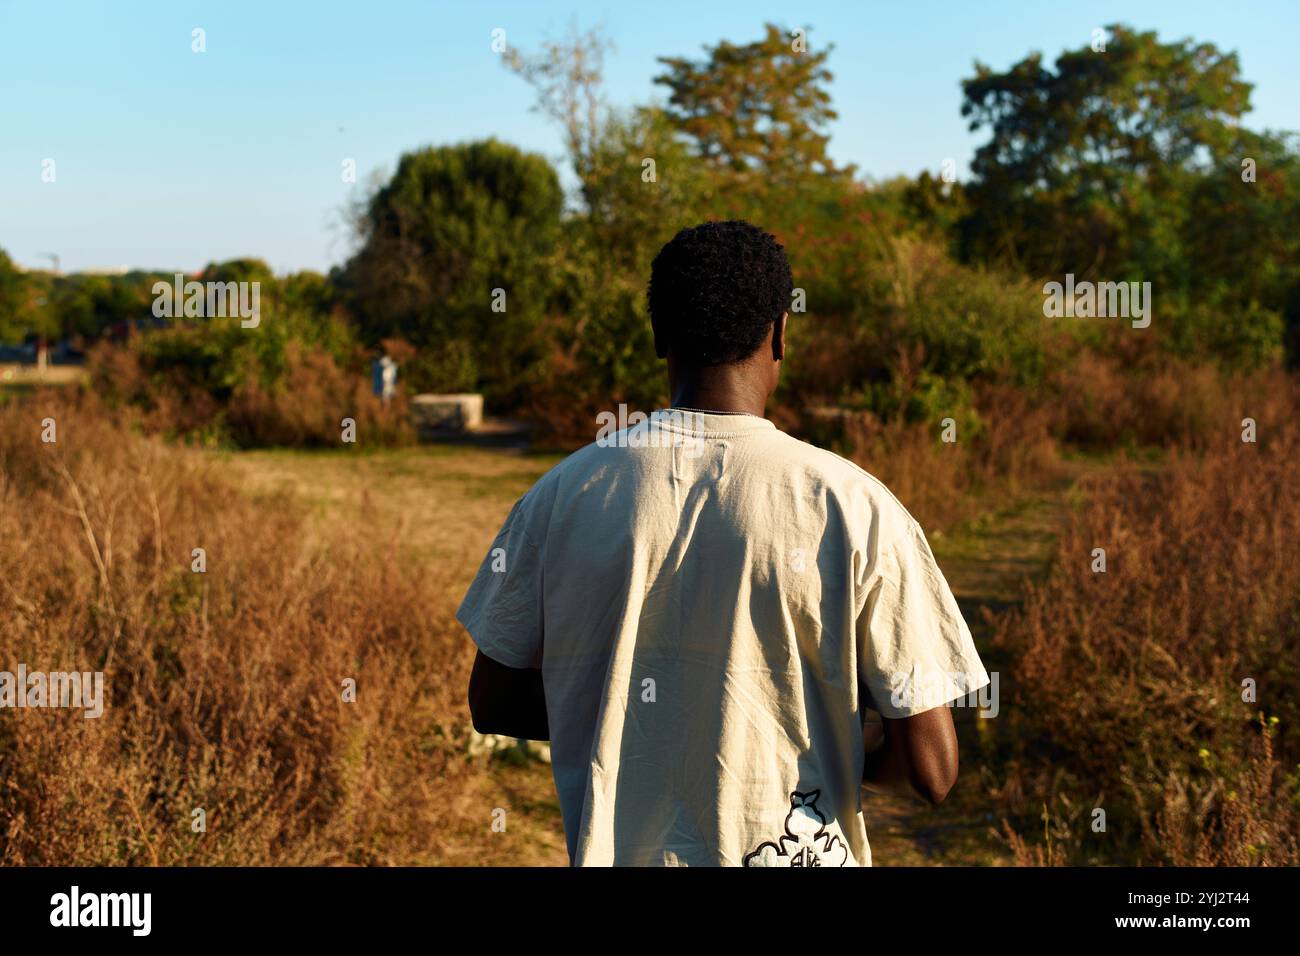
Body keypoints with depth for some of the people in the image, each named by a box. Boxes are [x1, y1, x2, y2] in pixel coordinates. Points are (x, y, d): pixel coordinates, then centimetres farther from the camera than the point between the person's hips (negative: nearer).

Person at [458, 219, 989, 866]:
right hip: (794, 850, -1)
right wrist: (836, 753, 5)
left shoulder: (562, 493, -8)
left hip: (614, 848, 2)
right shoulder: (854, 509, -16)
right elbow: (930, 770, -15)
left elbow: (493, 703, 3)